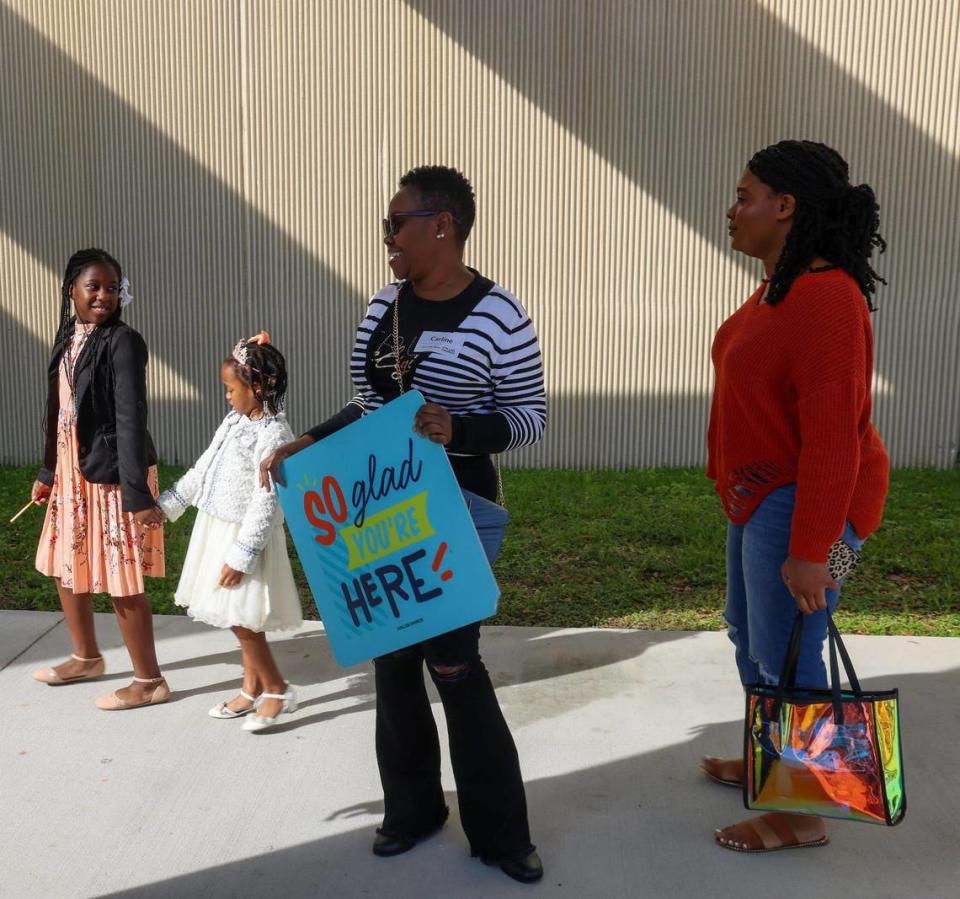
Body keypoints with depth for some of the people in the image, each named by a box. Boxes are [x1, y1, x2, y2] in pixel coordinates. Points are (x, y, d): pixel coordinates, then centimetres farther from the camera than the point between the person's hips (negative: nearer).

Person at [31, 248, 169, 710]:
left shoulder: (123, 342, -14)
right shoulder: (68, 339, 9)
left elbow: (131, 419, -19)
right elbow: (59, 413, 16)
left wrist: (138, 492, -23)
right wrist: (48, 472, 19)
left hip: (112, 474, -8)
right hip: (72, 472, 8)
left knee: (120, 580, -2)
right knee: (66, 566, 19)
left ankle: (149, 680, 12)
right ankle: (86, 658, 40)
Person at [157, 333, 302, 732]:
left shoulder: (273, 434, -20)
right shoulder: (234, 422, 8)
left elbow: (265, 502, -22)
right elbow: (202, 469, 17)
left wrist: (242, 556, -21)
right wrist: (167, 504, 17)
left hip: (245, 536, -9)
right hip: (219, 530, 9)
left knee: (243, 619, -4)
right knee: (239, 619, 15)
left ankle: (278, 691, 11)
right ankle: (252, 691, 27)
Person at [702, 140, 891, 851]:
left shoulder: (826, 299, -23)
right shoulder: (782, 288, 7)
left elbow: (833, 435, -25)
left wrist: (810, 549, -24)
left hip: (801, 505, -10)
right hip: (761, 494, 10)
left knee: (786, 657, 1)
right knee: (749, 633, 22)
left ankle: (802, 815, 20)